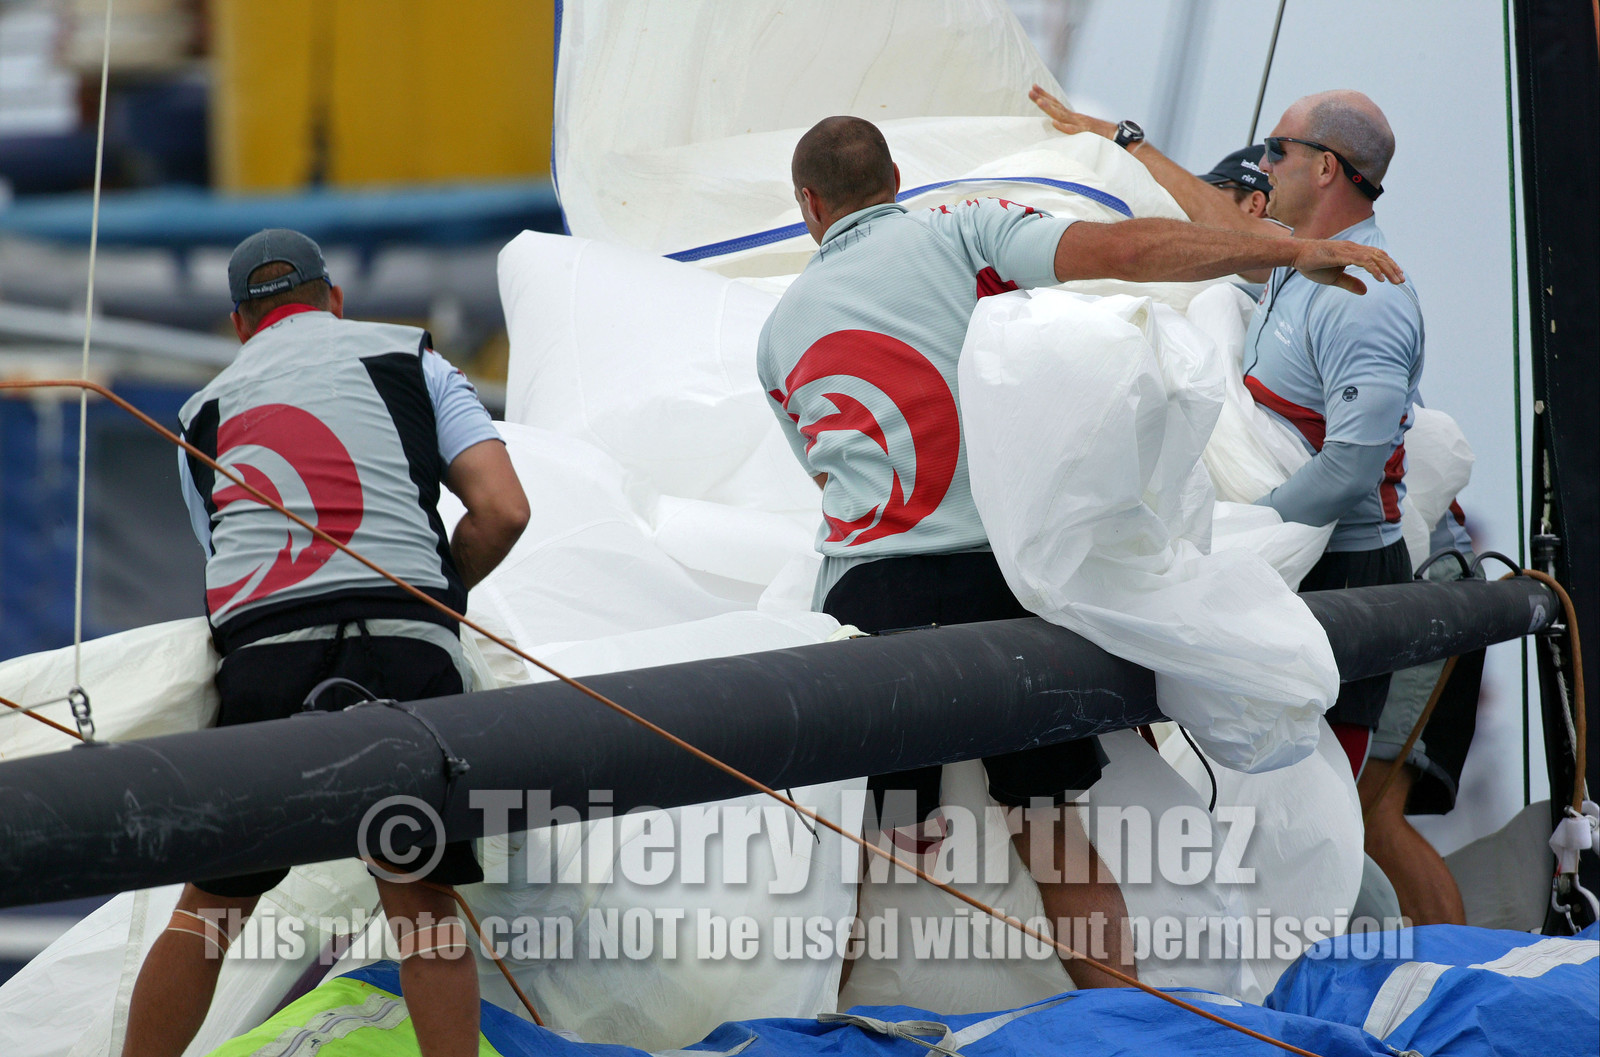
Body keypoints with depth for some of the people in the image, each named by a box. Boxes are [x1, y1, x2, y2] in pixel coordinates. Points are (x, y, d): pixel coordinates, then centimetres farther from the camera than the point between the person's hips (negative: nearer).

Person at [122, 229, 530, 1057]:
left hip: (261, 656, 2)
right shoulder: (410, 358, 19)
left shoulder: (206, 410, 27)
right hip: (404, 647, -1)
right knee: (423, 903, 6)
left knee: (213, 904, 13)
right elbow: (503, 510, 8)